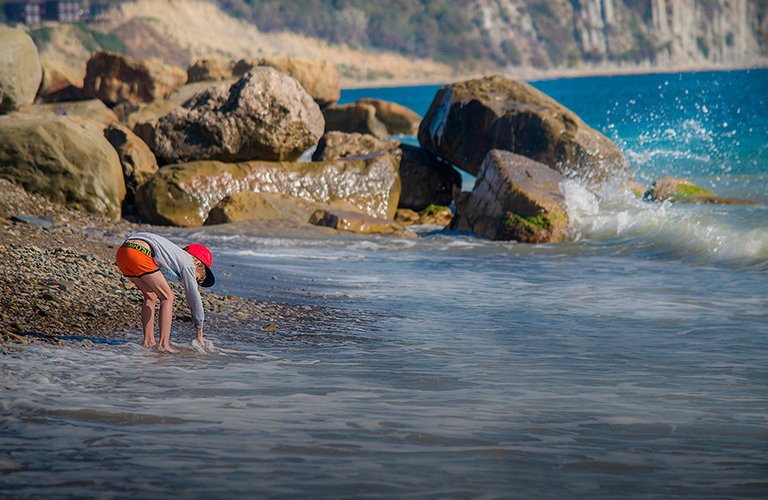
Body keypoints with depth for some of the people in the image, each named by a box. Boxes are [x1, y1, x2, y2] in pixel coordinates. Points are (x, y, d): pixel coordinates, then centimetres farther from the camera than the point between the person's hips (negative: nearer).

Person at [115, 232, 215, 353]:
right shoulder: (188, 262, 11)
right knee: (167, 296, 3)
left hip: (121, 252, 9)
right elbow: (194, 298, 12)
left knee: (151, 295, 22)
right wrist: (199, 334, 19)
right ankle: (164, 344, -4)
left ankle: (148, 341, 18)